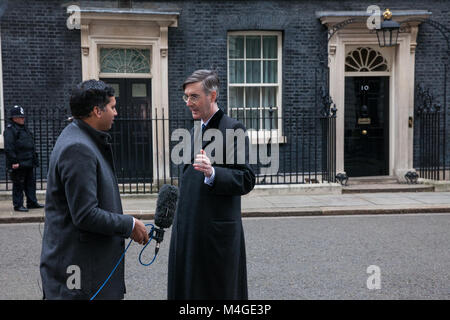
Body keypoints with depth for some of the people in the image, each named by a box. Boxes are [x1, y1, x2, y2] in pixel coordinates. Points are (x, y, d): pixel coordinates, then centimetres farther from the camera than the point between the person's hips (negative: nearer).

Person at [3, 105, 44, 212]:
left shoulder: (25, 129, 19)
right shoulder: (9, 130, -9)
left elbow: (32, 146, 24)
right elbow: (8, 148, -17)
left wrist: (34, 159, 20)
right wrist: (14, 162, -22)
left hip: (28, 163, 9)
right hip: (18, 164, -9)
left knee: (31, 183, 12)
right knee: (18, 184, -2)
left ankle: (32, 202, 20)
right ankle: (17, 205, 6)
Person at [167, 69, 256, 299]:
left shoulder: (233, 129, -9)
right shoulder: (195, 131, 16)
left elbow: (246, 180, -14)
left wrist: (212, 173, -30)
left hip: (217, 233, -7)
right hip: (187, 231, 8)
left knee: (218, 290, 3)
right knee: (188, 289, 11)